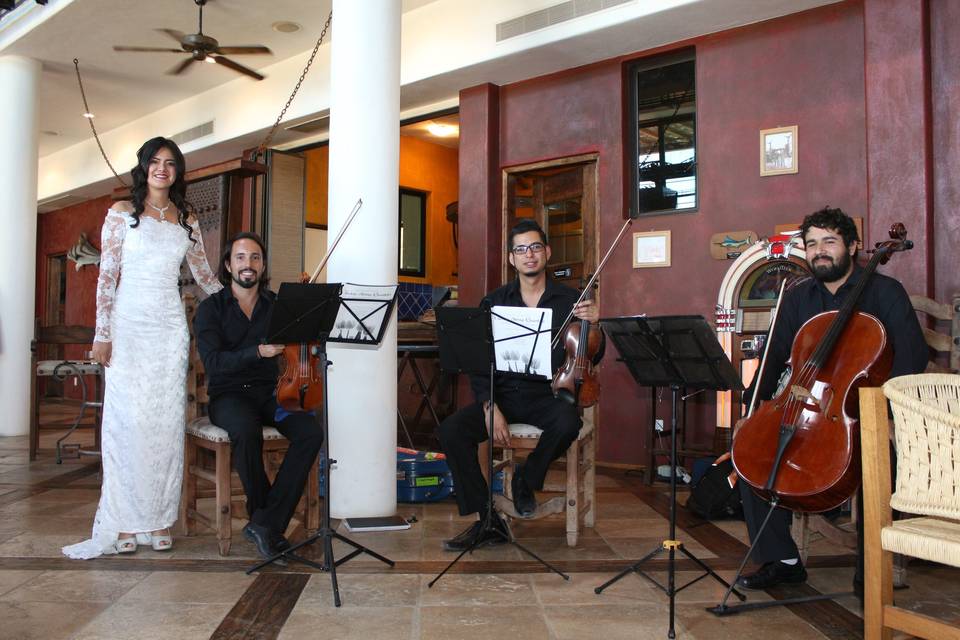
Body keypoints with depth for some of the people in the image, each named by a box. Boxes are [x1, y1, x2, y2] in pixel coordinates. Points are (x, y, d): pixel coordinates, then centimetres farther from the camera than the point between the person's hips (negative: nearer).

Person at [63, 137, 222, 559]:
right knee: (127, 420, -5)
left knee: (167, 420, 1)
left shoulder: (187, 220, 12)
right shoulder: (122, 214, 3)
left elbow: (204, 276, 19)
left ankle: (159, 519, 9)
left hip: (170, 327, 3)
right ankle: (124, 522, 3)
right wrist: (102, 334, -7)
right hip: (129, 324, -3)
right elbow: (107, 276, -1)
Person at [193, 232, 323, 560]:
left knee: (311, 431, -26)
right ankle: (262, 512, -13)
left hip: (270, 392, 3)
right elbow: (213, 362, -11)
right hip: (229, 395, -3)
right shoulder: (211, 308, 3)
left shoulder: (278, 305, 12)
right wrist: (258, 352, -26)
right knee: (246, 431, -37)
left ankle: (266, 522, -20)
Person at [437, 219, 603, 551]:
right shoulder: (494, 303, 7)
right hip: (504, 395, 2)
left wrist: (593, 324, -16)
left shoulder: (570, 300, 5)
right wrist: (490, 407, -16)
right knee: (450, 430, -22)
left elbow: (592, 358, 5)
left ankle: (526, 480, -2)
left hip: (549, 394, -1)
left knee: (567, 422, -35)